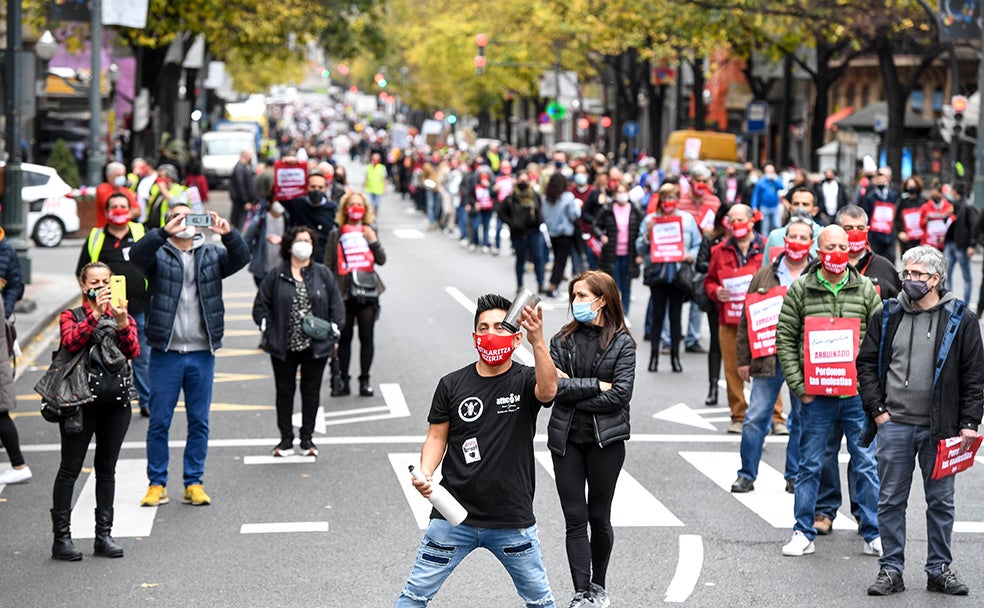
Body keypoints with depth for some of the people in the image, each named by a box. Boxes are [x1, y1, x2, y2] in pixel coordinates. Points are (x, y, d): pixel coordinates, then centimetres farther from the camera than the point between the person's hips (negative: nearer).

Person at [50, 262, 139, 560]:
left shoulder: (124, 318, 14)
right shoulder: (72, 317, 5)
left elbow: (133, 351, -5)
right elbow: (71, 341, -16)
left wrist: (122, 321, -22)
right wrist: (95, 314, -25)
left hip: (117, 401, 4)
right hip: (81, 400, -3)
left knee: (107, 469, 9)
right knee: (70, 468, -2)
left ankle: (104, 535, 15)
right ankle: (61, 538, -1)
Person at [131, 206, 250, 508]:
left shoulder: (212, 255, 9)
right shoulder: (158, 254, 3)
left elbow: (241, 258, -9)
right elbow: (137, 254, -18)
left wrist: (228, 233, -29)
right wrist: (164, 232, -34)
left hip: (202, 353, 2)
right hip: (166, 352, -2)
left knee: (199, 422, 7)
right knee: (159, 421, 2)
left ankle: (194, 483, 14)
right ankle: (157, 484, 9)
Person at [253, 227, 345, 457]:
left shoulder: (323, 274, 3)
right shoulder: (276, 276, -1)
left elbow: (337, 306, 6)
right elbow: (261, 306, 2)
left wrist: (332, 335, -4)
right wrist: (270, 332, -7)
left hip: (316, 346, 1)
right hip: (283, 347, -1)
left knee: (311, 390, 7)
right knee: (284, 390, 6)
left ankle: (307, 438, 19)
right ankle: (286, 439, 16)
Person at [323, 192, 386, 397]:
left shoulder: (370, 232, 10)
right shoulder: (336, 235, 4)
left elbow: (381, 260, 3)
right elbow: (328, 265, 3)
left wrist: (373, 241, -12)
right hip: (344, 294, -1)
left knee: (367, 338, 1)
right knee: (344, 338, 5)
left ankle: (364, 380, 10)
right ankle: (342, 381, 12)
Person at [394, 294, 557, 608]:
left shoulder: (525, 380, -4)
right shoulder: (452, 385, 2)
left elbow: (548, 390, -27)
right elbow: (437, 438, 6)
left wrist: (538, 341, -42)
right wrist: (425, 473, -14)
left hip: (513, 520, -1)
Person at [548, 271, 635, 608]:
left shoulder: (622, 343, -3)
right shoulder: (563, 340, 4)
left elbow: (620, 394, -13)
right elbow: (551, 386, -8)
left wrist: (572, 388, -11)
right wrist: (595, 385, -14)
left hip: (605, 440, -2)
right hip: (566, 439, 2)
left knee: (599, 517, 9)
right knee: (575, 518, 0)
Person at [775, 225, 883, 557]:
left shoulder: (866, 289, 5)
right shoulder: (799, 290, 1)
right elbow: (784, 338, 1)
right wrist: (798, 386, -6)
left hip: (857, 394, 1)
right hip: (815, 395, -1)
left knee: (866, 465, 5)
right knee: (810, 465, 6)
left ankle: (873, 535, 13)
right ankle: (804, 534, 14)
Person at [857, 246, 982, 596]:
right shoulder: (888, 317, 6)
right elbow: (866, 364, 9)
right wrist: (877, 410, -1)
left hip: (940, 428, -1)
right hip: (894, 424, 1)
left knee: (941, 502, 7)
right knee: (891, 501, 4)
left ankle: (939, 570, 18)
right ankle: (891, 570, 13)